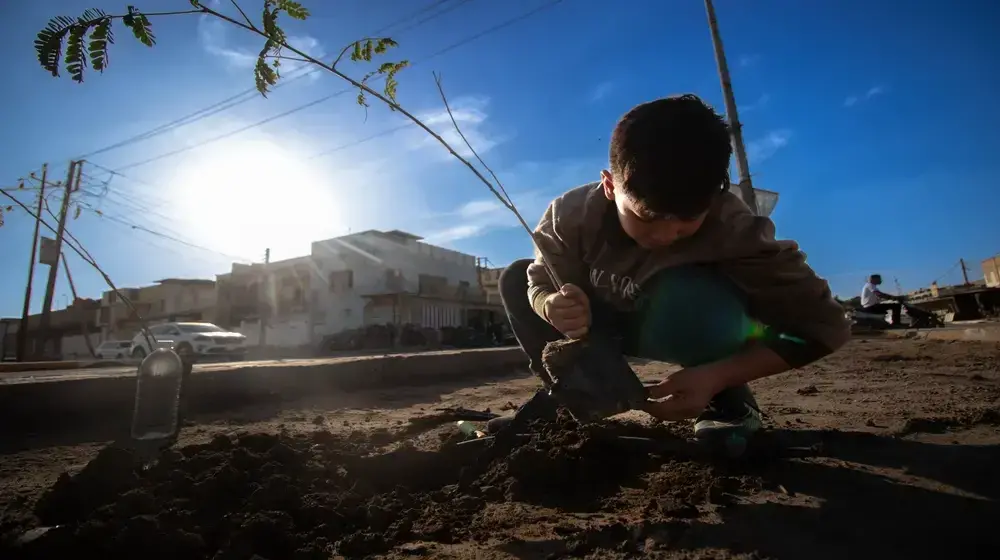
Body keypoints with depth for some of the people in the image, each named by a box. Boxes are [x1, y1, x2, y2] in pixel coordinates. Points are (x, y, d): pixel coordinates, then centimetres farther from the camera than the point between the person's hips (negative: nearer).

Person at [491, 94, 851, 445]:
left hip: (693, 325, -3)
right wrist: (554, 307, -42)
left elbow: (826, 327, -27)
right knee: (516, 278, -12)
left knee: (688, 295, -40)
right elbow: (540, 284, -15)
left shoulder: (734, 230, -34)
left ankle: (729, 403, -9)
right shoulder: (572, 215, -28)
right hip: (613, 322, 4)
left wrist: (717, 377, -40)